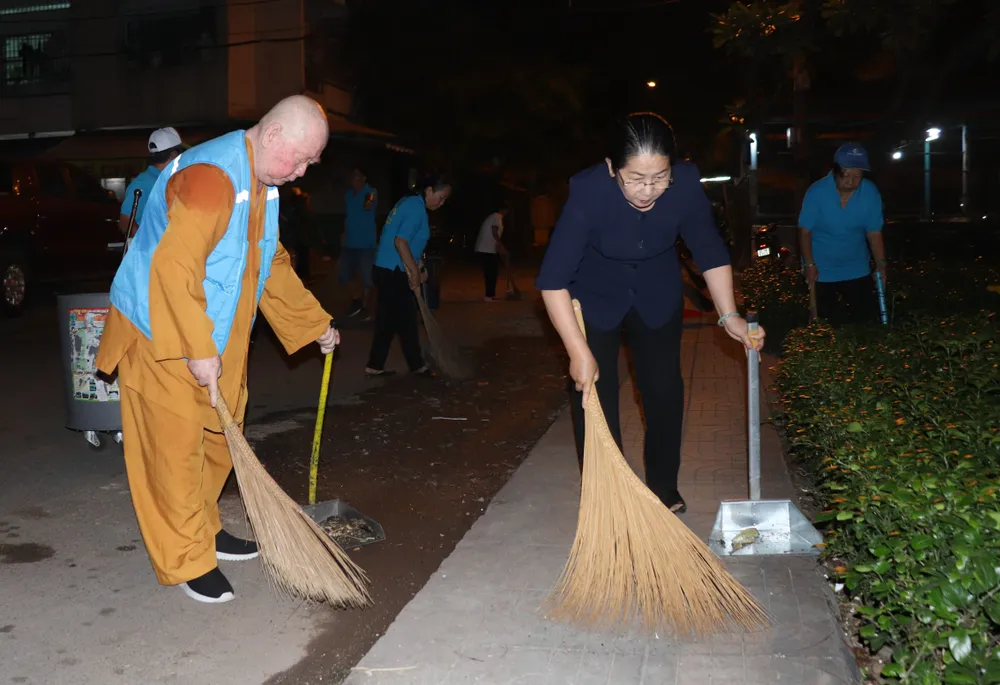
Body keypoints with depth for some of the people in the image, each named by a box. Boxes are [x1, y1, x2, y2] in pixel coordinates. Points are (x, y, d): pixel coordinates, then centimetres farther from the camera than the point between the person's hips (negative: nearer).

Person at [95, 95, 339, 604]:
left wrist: (316, 324, 17)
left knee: (217, 441, 16)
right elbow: (174, 266, -31)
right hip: (163, 340, -9)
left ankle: (204, 529, 33)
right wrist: (198, 351, -28)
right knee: (176, 448, -1)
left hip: (217, 342, 9)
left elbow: (273, 267, 18)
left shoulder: (263, 185, 9)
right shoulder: (210, 176, -24)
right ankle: (187, 562, 11)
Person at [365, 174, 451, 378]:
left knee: (388, 319, 12)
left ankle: (375, 366, 16)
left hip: (388, 270, 10)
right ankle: (417, 365, 13)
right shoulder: (417, 208, -17)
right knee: (406, 319, 2)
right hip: (394, 272, -10)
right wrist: (414, 271, -19)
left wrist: (415, 266, 17)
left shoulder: (410, 202, 15)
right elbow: (400, 242, -24)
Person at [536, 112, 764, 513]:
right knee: (595, 395, -5)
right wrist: (579, 352, -36)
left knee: (664, 390, 7)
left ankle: (664, 490, 26)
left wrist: (728, 316, -21)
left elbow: (710, 253, -11)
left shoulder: (686, 183, -27)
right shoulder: (589, 191, -35)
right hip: (594, 299, -3)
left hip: (657, 296, 3)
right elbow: (553, 279, -34)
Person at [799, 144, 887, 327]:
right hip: (822, 270, -2)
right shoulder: (817, 192, -20)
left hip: (857, 268, 2)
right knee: (827, 320, 4)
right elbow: (805, 231, -12)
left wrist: (881, 264, -15)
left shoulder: (871, 193, -13)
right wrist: (810, 265, -15)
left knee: (866, 315, 7)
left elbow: (874, 232, -7)